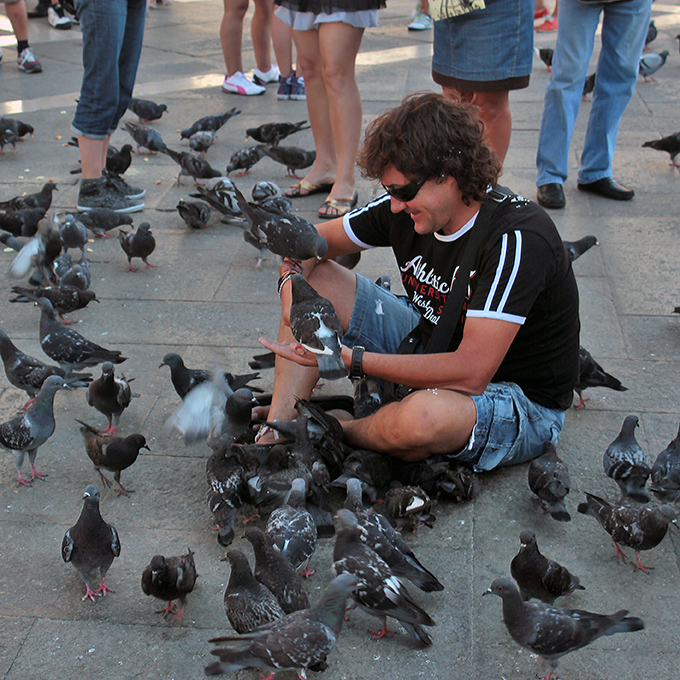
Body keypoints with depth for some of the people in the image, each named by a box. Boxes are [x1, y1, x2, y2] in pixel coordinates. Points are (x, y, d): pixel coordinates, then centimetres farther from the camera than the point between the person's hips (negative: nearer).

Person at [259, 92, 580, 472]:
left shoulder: (517, 238, -30)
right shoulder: (404, 207, -9)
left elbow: (469, 374, -36)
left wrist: (349, 358, -35)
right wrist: (294, 286, -18)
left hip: (520, 400, -7)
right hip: (438, 352, 7)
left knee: (424, 416, -42)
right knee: (313, 277, -1)